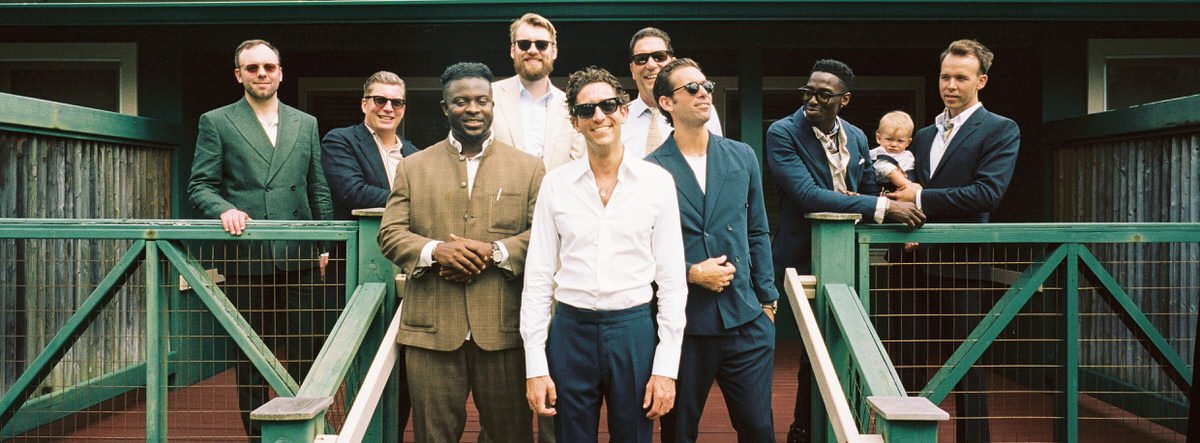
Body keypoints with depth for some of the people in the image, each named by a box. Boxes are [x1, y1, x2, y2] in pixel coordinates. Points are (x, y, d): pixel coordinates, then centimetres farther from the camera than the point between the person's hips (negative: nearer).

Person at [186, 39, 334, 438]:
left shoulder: (306, 123, 13)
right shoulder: (216, 122, 5)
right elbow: (199, 186, 1)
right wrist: (224, 209, -19)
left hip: (300, 259, 2)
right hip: (246, 259, -2)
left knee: (308, 352, 5)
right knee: (251, 359, 7)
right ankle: (256, 432, 19)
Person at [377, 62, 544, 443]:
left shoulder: (528, 167, 8)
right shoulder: (413, 167, 11)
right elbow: (389, 233, 5)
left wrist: (495, 252, -16)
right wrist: (435, 251, -14)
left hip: (504, 328, -1)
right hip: (430, 329, 1)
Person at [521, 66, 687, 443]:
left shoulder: (657, 182, -1)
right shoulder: (555, 184, 1)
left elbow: (671, 278, 0)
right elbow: (538, 277, 3)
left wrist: (667, 367, -4)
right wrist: (535, 366, -1)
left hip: (634, 330, 0)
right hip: (570, 330, 1)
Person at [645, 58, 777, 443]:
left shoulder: (742, 157, 8)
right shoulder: (651, 169, -5)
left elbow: (757, 233, 12)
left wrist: (767, 299, 9)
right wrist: (690, 273, -13)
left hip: (746, 320, 3)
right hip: (684, 322, -3)